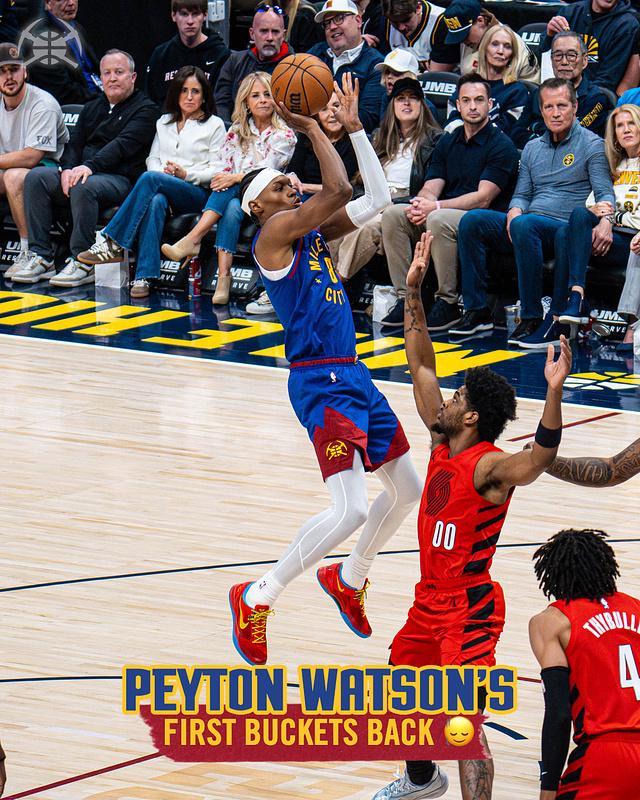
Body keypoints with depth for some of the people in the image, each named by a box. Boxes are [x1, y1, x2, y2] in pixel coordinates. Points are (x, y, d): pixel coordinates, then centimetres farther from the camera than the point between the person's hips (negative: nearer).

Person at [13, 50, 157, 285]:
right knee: (36, 177, -17)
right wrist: (68, 169, -8)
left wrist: (90, 166, -26)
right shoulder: (92, 109, 25)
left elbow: (123, 145, -13)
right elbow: (75, 143, 15)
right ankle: (41, 258, -21)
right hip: (81, 172, 7)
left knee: (83, 187, -38)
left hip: (120, 180, -7)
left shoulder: (145, 109, 2)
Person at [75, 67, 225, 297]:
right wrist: (164, 172, -4)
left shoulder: (215, 125, 11)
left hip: (198, 194, -3)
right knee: (156, 202, -38)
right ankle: (144, 276, -50)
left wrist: (186, 174, -13)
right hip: (163, 190, 3)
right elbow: (152, 159, 20)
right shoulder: (164, 122, 26)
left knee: (150, 179, -34)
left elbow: (217, 170, 3)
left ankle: (111, 243, -38)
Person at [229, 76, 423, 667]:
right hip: (320, 383, -9)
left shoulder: (313, 233, 14)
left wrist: (354, 127, 11)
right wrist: (312, 129, -12)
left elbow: (376, 198, 13)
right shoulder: (272, 234, -11)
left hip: (353, 377, 9)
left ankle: (349, 579, 39)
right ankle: (256, 598, -7)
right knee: (351, 509, -20)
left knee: (407, 490, 20)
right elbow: (339, 191, -21)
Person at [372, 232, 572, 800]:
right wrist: (413, 292, 4)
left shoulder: (491, 467, -21)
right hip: (430, 602, 10)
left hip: (470, 609, -10)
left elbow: (542, 456, -43)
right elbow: (421, 365, 8)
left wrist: (555, 391, -58)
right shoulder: (443, 445, 2)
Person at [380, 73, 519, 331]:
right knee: (392, 215, -16)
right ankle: (405, 298, -17)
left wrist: (435, 206, -22)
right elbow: (431, 188, 9)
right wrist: (421, 204, -17)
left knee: (439, 220, -37)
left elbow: (483, 199, -14)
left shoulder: (501, 145, -4)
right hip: (446, 214, 7)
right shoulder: (448, 143, 17)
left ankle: (448, 304, -26)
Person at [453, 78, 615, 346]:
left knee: (524, 224, -38)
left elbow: (605, 194, -3)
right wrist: (514, 211, -3)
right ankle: (475, 309, -16)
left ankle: (532, 318, -35)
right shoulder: (532, 148, 23)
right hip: (527, 228, 6)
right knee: (472, 220, -17)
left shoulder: (591, 145, 5)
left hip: (565, 231, -6)